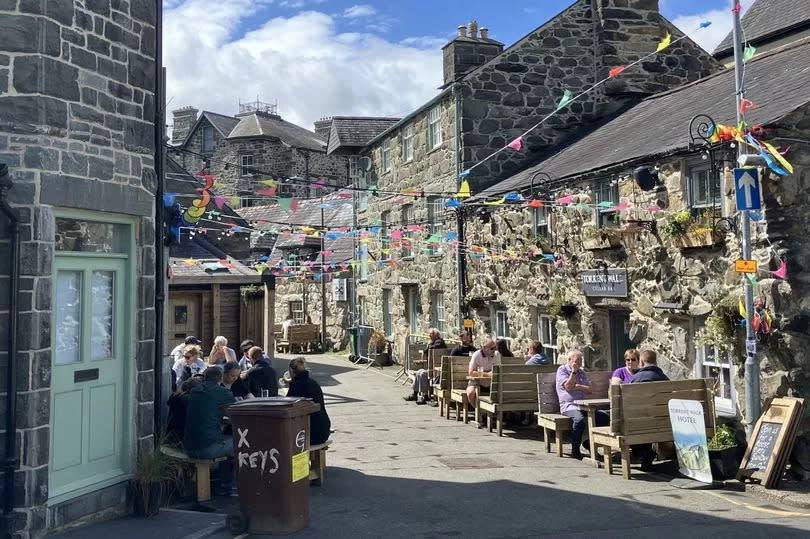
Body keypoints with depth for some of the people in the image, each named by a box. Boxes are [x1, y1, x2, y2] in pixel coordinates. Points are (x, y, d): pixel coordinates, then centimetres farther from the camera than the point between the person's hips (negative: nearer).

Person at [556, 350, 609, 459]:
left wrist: (577, 386, -4)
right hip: (568, 405, -6)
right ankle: (575, 450, -21)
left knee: (605, 416, -17)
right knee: (580, 419, -38)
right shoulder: (562, 370, 4)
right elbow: (568, 387, -10)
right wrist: (574, 371, -11)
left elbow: (589, 390, 12)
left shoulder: (582, 371, 23)